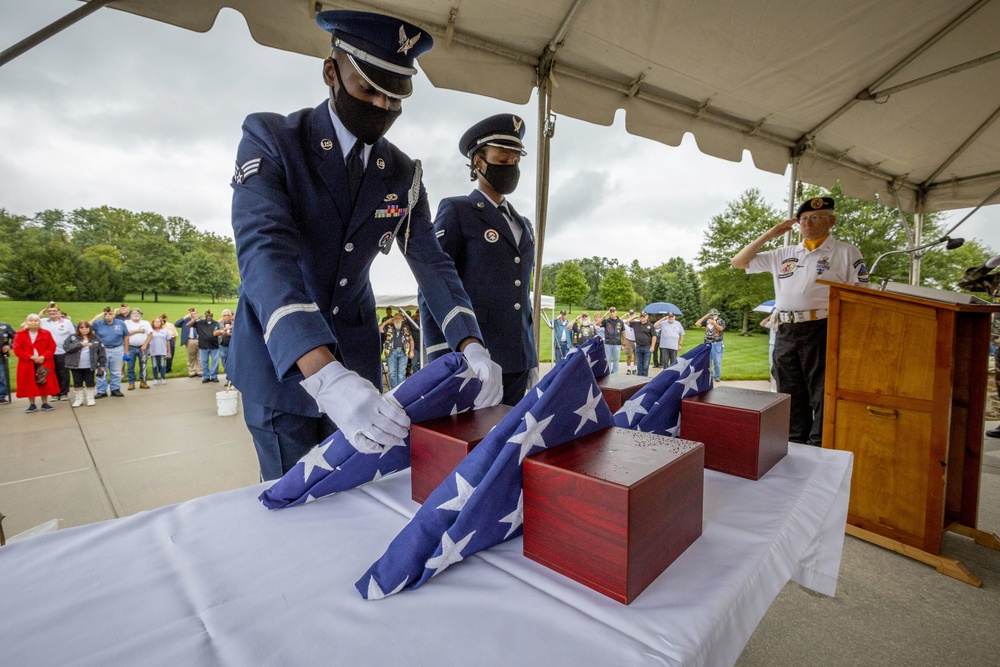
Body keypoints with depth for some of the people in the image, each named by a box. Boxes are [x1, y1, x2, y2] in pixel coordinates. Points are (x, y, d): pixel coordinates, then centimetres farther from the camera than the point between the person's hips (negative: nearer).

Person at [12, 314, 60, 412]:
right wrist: (31, 357, -16)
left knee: (44, 383, 5)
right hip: (27, 364, 0)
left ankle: (45, 404, 15)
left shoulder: (46, 334, 1)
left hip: (44, 363, 0)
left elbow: (52, 347, -1)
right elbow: (17, 349, -5)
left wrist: (43, 357, -15)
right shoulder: (20, 334, 0)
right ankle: (32, 405, 14)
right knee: (29, 384, 4)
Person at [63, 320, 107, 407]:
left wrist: (102, 365, -3)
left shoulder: (95, 338, 2)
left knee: (90, 382, 6)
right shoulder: (72, 337, 3)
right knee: (77, 383, 8)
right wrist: (80, 344, -19)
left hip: (90, 366, 0)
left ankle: (90, 398, 17)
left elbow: (101, 352, 1)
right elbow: (66, 347, -12)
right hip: (76, 366, 1)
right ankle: (78, 399, 18)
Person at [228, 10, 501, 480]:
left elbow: (431, 263, -5)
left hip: (355, 361, 4)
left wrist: (471, 348, -22)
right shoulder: (270, 139, -13)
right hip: (279, 358, -3)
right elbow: (264, 251, -28)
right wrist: (324, 375, -44)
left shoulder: (403, 175, 0)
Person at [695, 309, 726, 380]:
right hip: (708, 343, 3)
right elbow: (697, 324, -4)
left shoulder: (721, 321, -1)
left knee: (717, 361, -1)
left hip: (717, 344, -3)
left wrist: (714, 323, -38)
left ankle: (717, 376, 10)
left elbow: (721, 328, -21)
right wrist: (705, 316, -6)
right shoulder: (707, 321, 7)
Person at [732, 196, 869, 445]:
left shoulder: (846, 253, 5)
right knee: (791, 400, 11)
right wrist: (769, 234, 9)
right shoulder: (783, 255, 16)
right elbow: (738, 262, 17)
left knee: (823, 400, -1)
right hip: (785, 334, 4)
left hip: (822, 333, -4)